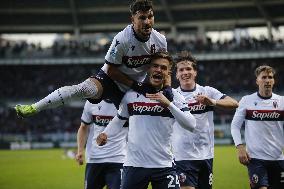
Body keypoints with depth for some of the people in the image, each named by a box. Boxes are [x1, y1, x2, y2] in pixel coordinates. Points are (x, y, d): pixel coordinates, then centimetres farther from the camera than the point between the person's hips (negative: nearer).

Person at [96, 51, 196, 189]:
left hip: (164, 166, -1)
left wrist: (168, 104, -21)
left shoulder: (174, 96, 0)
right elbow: (119, 120, 19)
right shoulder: (131, 94, 5)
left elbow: (191, 125, -12)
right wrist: (105, 134, 0)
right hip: (134, 164, 1)